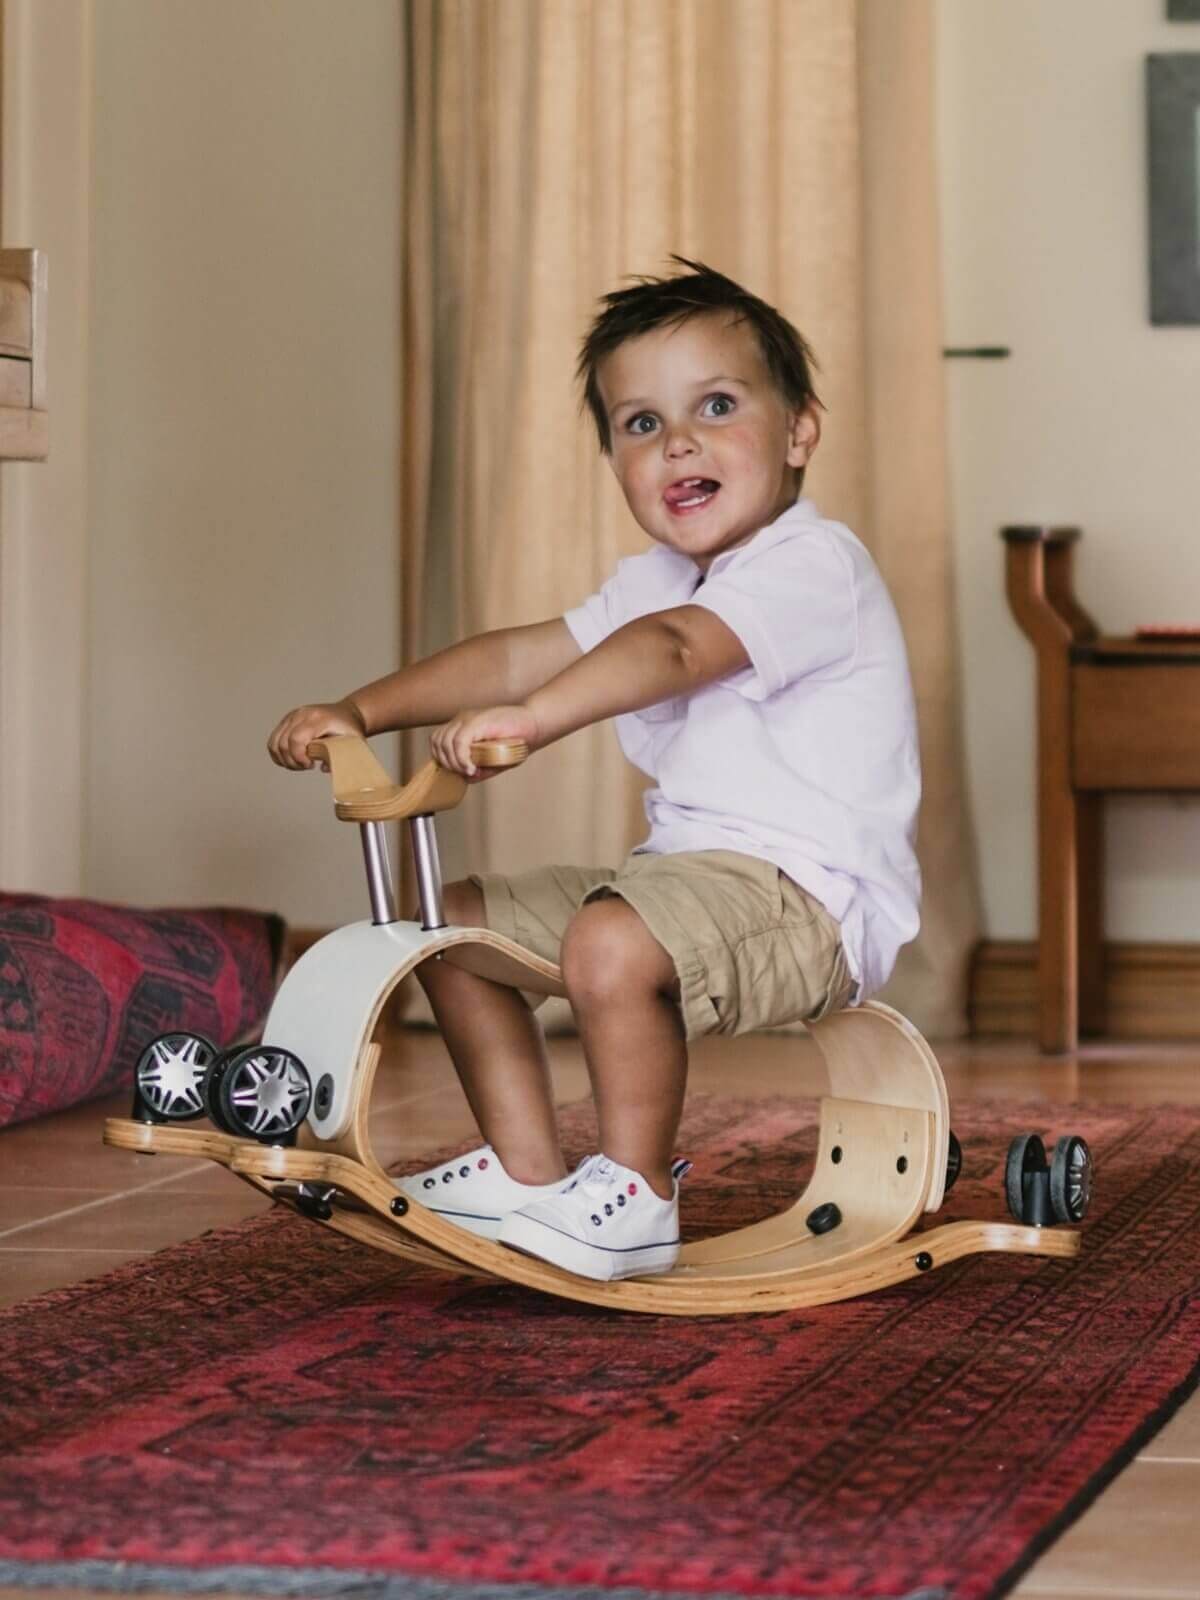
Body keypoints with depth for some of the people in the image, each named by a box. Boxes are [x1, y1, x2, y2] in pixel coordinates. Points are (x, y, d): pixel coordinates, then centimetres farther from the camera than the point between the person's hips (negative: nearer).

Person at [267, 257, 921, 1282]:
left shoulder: (815, 565, -15)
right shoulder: (656, 582, 17)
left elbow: (673, 649, -33)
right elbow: (522, 654, 12)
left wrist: (529, 718, -47)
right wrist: (360, 713, 1)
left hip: (812, 897, -10)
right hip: (688, 870, 10)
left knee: (613, 944, -36)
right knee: (459, 921, 10)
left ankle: (634, 1198, -17)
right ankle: (526, 1169, 13)